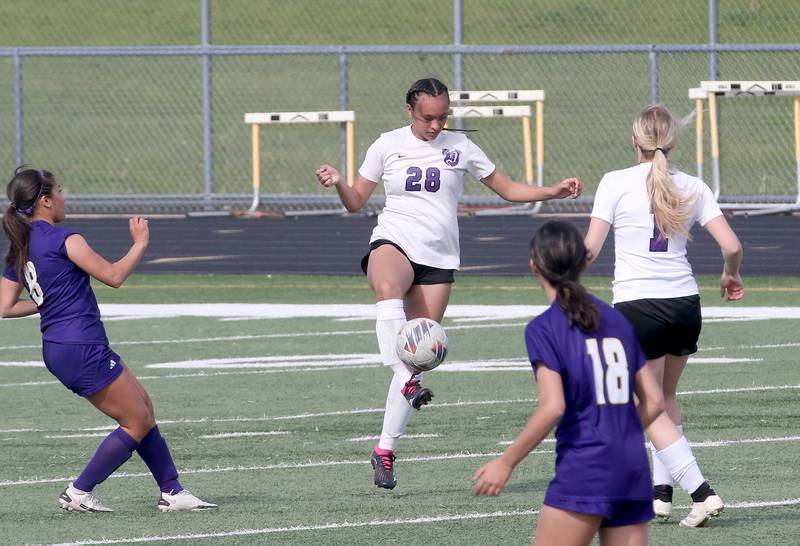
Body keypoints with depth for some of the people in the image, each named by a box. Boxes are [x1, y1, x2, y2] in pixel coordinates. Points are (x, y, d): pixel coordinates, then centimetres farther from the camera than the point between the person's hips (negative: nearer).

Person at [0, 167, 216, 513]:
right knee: (138, 423, 1)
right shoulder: (64, 240, -15)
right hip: (82, 350, -10)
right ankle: (78, 493, 4)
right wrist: (140, 244, 1)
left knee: (143, 409, 15)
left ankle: (172, 492, 16)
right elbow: (114, 276, -14)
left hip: (57, 350, 10)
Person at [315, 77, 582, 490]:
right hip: (393, 243, -2)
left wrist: (554, 192, 1)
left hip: (438, 260, 2)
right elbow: (356, 202, 10)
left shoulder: (460, 147, 7)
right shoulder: (388, 146, 5)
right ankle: (407, 381, -49)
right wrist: (338, 184, -11)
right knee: (388, 289, -40)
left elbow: (509, 190, 14)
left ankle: (386, 449, 5)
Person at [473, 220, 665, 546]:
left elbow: (552, 408, -17)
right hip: (633, 470, 6)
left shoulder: (543, 329, -6)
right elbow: (654, 401, 12)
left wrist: (506, 462, -9)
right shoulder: (617, 320, 12)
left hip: (583, 470, -6)